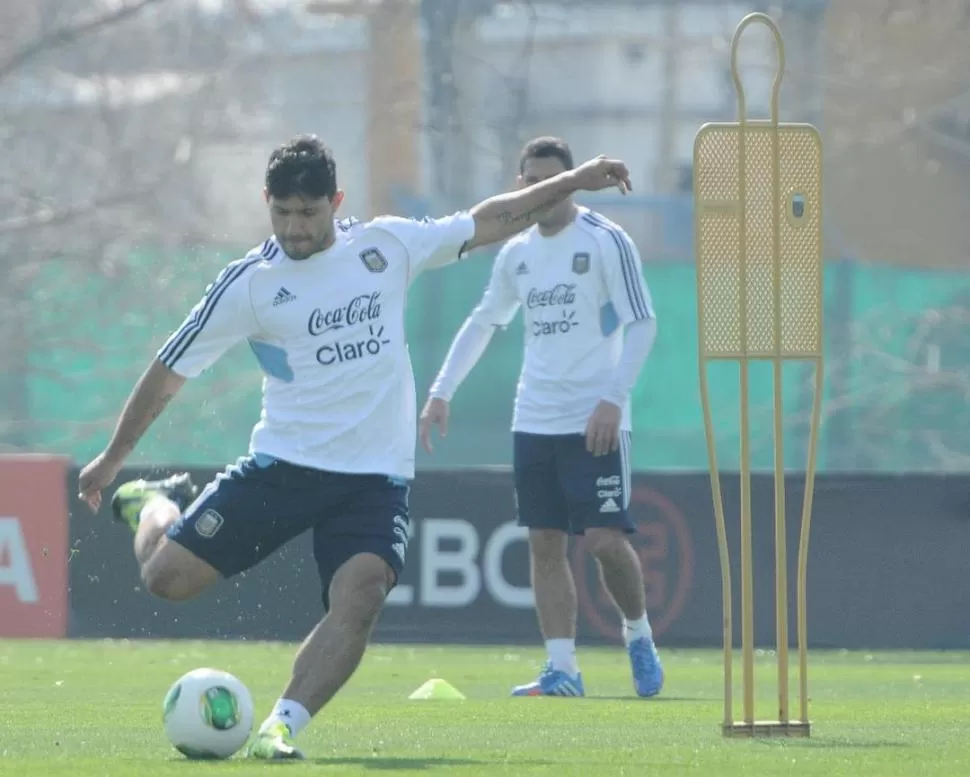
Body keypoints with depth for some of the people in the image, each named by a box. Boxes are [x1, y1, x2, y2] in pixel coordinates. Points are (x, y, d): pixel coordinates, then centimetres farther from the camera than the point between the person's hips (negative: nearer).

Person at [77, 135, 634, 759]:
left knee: (359, 600, -25)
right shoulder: (248, 284, -3)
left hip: (376, 478, 1)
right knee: (167, 577, -8)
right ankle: (156, 503, 27)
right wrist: (112, 460, 13)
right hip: (283, 466, -1)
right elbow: (170, 373, 6)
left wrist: (573, 183, 13)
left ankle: (281, 727, -25)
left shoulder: (386, 245, 4)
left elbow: (490, 222, 16)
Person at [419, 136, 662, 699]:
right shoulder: (516, 254, 11)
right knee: (545, 543, 1)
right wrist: (442, 392, 19)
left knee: (606, 538, -11)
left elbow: (642, 324, -10)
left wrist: (613, 399, -20)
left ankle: (639, 636, 15)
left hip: (595, 421, -6)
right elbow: (484, 323, 25)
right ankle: (562, 669, 3)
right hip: (533, 420, 6)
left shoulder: (606, 242, -7)